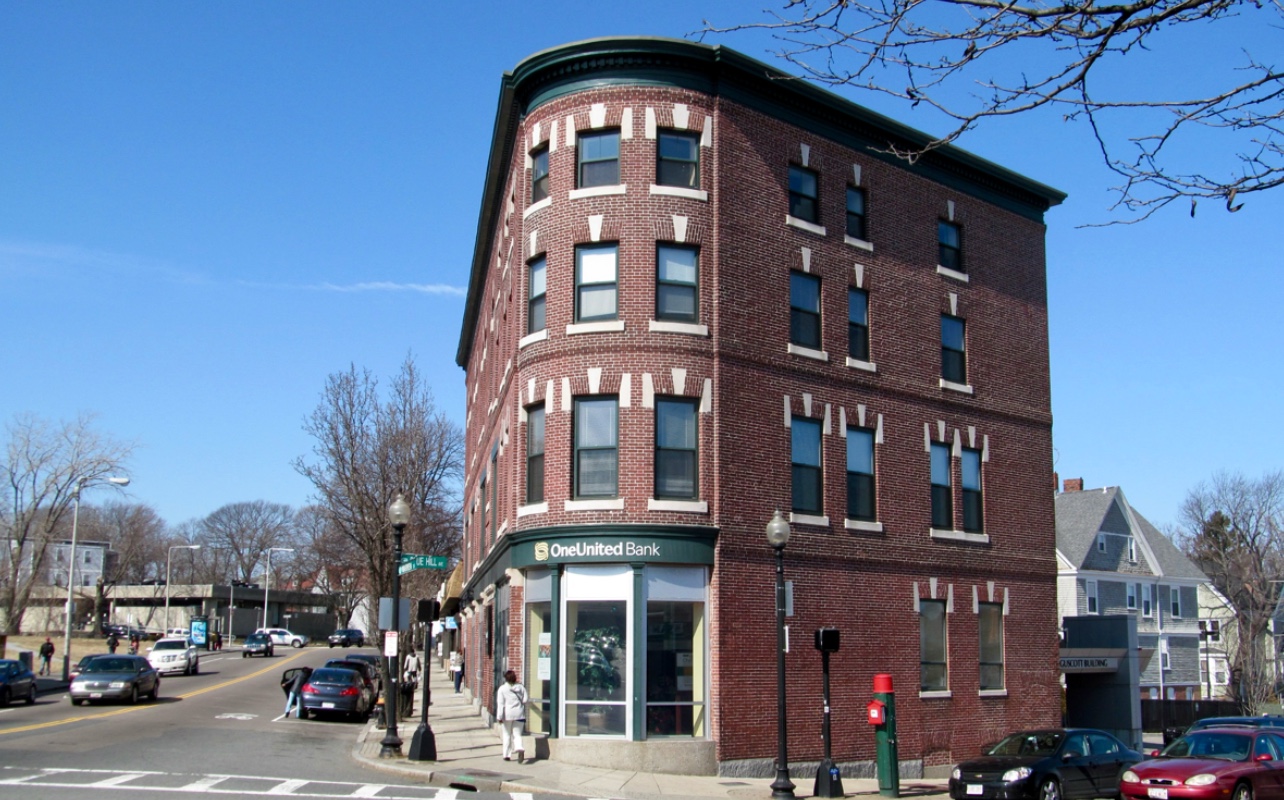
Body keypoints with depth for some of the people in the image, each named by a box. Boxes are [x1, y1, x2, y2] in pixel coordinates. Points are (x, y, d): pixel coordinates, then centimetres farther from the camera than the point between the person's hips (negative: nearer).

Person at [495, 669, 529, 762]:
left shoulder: (502, 689, -5)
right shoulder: (520, 687, 1)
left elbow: (500, 703, -9)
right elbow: (526, 699, 0)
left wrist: (499, 716, -10)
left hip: (507, 714, -1)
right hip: (519, 714, 1)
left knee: (507, 735, 13)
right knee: (517, 734, 4)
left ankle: (507, 755, 16)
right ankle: (519, 748, -24)